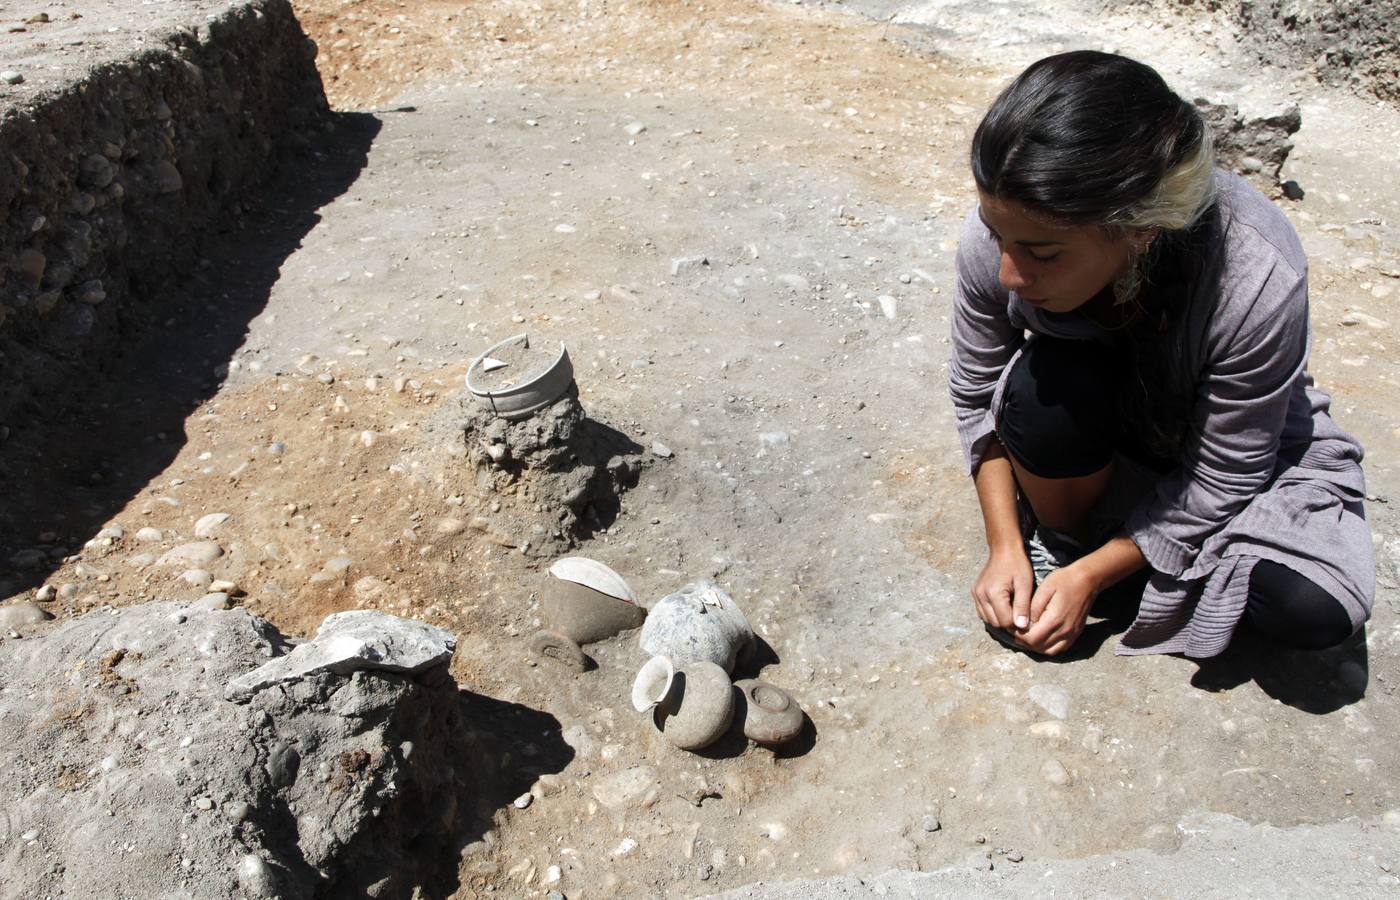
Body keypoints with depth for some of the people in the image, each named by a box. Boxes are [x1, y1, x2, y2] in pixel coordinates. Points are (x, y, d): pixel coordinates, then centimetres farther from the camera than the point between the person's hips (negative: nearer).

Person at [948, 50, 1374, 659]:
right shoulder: (1000, 236, -29)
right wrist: (1005, 547, -14)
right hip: (1094, 429, 1)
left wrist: (1092, 574, -20)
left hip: (1233, 437, -1)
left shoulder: (1260, 283, -37)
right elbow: (974, 394, -11)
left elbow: (1224, 479, -22)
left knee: (1315, 609, -24)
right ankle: (1058, 539, -5)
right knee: (1040, 388, -35)